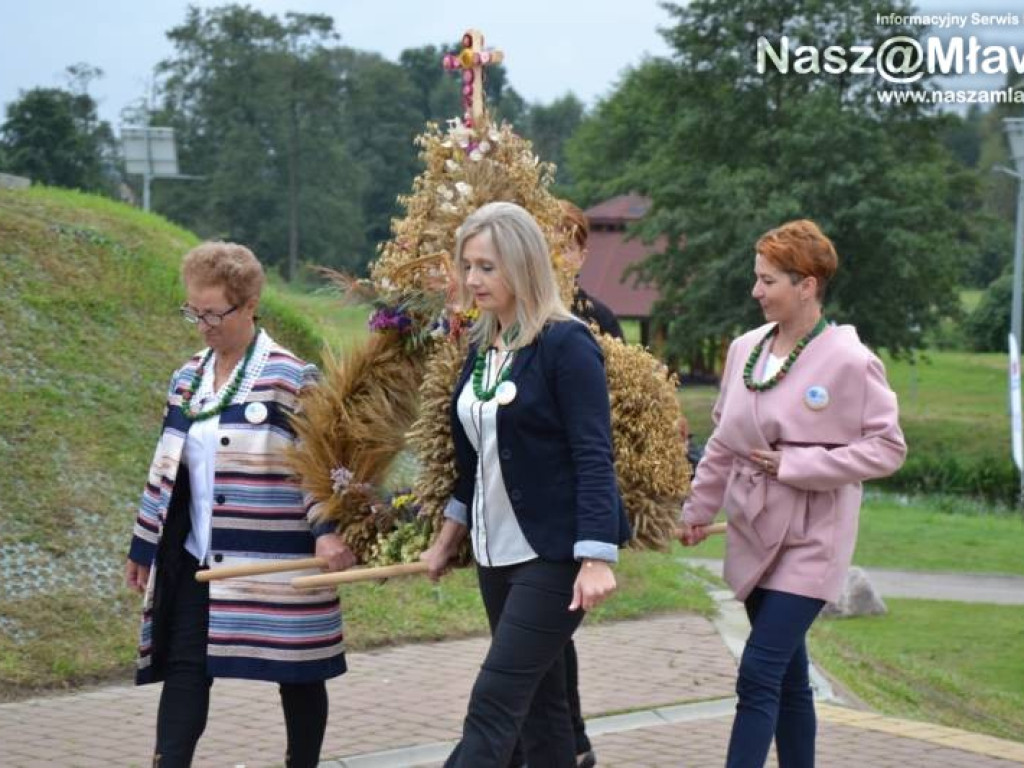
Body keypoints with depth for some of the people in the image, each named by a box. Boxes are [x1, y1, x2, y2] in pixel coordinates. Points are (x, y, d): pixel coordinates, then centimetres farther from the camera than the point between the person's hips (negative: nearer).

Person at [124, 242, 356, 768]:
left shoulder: (291, 379, -8)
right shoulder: (187, 379, 10)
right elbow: (166, 471, 16)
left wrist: (327, 532, -25)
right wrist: (143, 547, 17)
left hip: (274, 560, -5)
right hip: (196, 558, 5)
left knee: (297, 674, 6)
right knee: (183, 670, -1)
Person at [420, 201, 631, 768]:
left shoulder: (566, 345, -12)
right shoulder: (481, 346, 11)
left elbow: (593, 456, -17)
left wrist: (597, 558, -23)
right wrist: (450, 536, 22)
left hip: (552, 554, -8)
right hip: (497, 551, 8)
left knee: (493, 705, -11)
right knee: (538, 700, 13)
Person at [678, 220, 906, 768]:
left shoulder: (850, 362, -14)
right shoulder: (746, 349, 4)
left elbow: (887, 449, -13)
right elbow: (724, 441, 15)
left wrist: (793, 465, -17)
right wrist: (699, 507, 17)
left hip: (809, 543, -6)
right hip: (755, 533, 6)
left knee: (759, 676, -12)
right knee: (787, 677, 14)